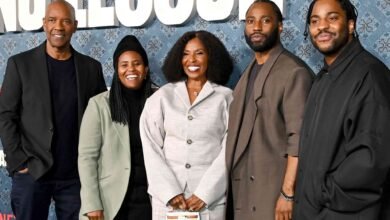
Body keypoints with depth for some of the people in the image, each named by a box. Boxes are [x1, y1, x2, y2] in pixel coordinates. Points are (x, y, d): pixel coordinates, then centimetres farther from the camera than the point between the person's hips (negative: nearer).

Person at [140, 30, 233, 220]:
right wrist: (170, 192, -8)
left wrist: (204, 194, -10)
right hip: (166, 196, 1)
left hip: (209, 198, -1)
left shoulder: (225, 97, 2)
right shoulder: (162, 96, 5)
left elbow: (229, 150, -3)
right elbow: (151, 148, 1)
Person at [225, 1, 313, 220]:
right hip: (243, 189, 7)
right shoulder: (249, 73, 14)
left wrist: (287, 193, -21)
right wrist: (235, 187, 7)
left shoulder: (294, 72, -11)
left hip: (274, 190, -7)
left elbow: (299, 139, -18)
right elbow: (241, 134, 12)